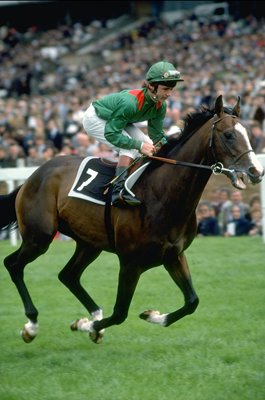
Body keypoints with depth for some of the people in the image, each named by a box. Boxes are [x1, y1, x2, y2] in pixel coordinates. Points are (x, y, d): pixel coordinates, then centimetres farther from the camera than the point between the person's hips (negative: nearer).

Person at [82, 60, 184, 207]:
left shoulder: (160, 106, -16)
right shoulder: (130, 102, -40)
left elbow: (156, 134, -4)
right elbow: (111, 134, -37)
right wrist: (139, 145, -41)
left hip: (115, 120, 9)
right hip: (95, 119, -9)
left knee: (149, 145, -4)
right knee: (130, 147, -27)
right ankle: (119, 191, -33)